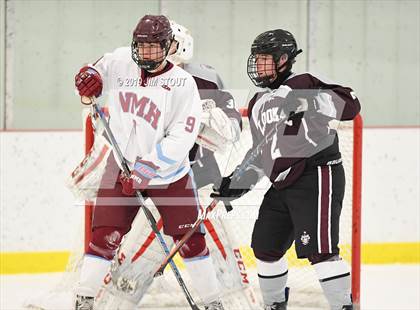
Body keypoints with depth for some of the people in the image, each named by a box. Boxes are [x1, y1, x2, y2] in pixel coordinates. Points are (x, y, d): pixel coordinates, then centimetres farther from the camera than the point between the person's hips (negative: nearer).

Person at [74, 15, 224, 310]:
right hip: (122, 166, 2)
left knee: (191, 240, 1)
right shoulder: (120, 62, -5)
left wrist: (146, 169, -27)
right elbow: (100, 70, 18)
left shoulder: (182, 84, -16)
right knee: (105, 236, -5)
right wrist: (89, 77, -8)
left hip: (169, 173, -2)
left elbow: (181, 138, -21)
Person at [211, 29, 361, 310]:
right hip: (282, 185, 9)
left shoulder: (303, 84, -9)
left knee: (318, 248, -18)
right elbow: (261, 151, 24)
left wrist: (311, 100, -31)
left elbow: (350, 106, -20)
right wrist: (239, 183, 16)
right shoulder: (258, 104, 17)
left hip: (318, 176, -9)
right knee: (265, 246, 13)